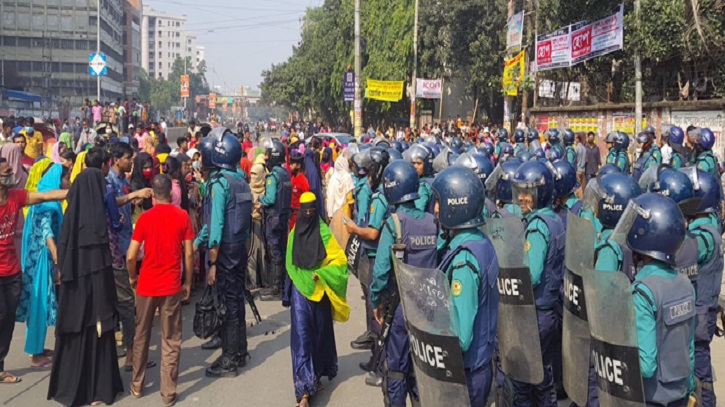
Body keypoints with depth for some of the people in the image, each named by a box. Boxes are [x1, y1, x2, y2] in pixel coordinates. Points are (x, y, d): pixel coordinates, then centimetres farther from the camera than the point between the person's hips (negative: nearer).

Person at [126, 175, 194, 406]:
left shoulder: (145, 218, -4)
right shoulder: (182, 216, -4)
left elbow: (130, 257, -6)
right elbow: (189, 254, -3)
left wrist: (132, 278, 12)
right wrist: (188, 283, 8)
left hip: (146, 285, 1)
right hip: (171, 286, -1)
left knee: (141, 336, 17)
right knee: (171, 341, 6)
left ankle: (137, 385, 26)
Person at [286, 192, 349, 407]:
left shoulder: (324, 233, -5)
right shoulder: (293, 234, 5)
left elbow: (340, 259, -7)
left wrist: (321, 273, -17)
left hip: (319, 290, -1)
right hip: (300, 290, 1)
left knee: (320, 334, 13)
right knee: (301, 336, -8)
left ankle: (317, 375, 37)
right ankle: (305, 389, -10)